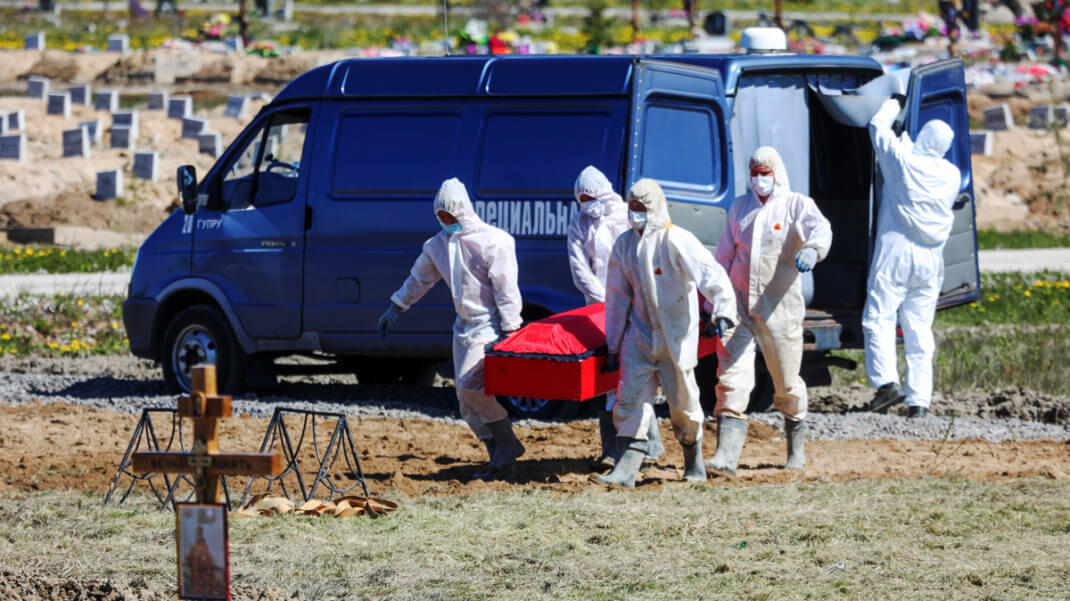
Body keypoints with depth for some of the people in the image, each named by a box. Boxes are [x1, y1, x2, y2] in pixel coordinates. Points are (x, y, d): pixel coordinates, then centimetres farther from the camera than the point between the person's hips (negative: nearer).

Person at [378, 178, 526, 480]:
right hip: (464, 326, 8)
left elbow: (505, 288, -14)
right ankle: (501, 462, 7)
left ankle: (507, 445, -9)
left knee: (471, 383, -23)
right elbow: (419, 277, 26)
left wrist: (510, 330, -18)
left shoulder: (493, 241, -12)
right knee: (467, 401, 3)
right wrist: (395, 308, 30)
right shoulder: (439, 244, 11)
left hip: (490, 325, -8)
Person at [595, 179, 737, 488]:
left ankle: (694, 463, 26)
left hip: (677, 334, -5)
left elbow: (710, 274, -24)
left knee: (682, 401, 4)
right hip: (640, 333, 5)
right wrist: (613, 346, 14)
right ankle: (627, 469, -7)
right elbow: (618, 297, 14)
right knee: (630, 398, -5)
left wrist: (723, 309, -41)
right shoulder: (624, 245, 7)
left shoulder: (677, 241, -12)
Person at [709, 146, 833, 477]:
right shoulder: (739, 208, 15)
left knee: (787, 381, 7)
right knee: (731, 376, -11)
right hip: (738, 304, 3)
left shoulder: (796, 205, 0)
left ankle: (796, 446, 30)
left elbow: (820, 227, -21)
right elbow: (723, 257, 22)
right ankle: (726, 455, -18)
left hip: (779, 307, -3)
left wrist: (812, 249, -44)